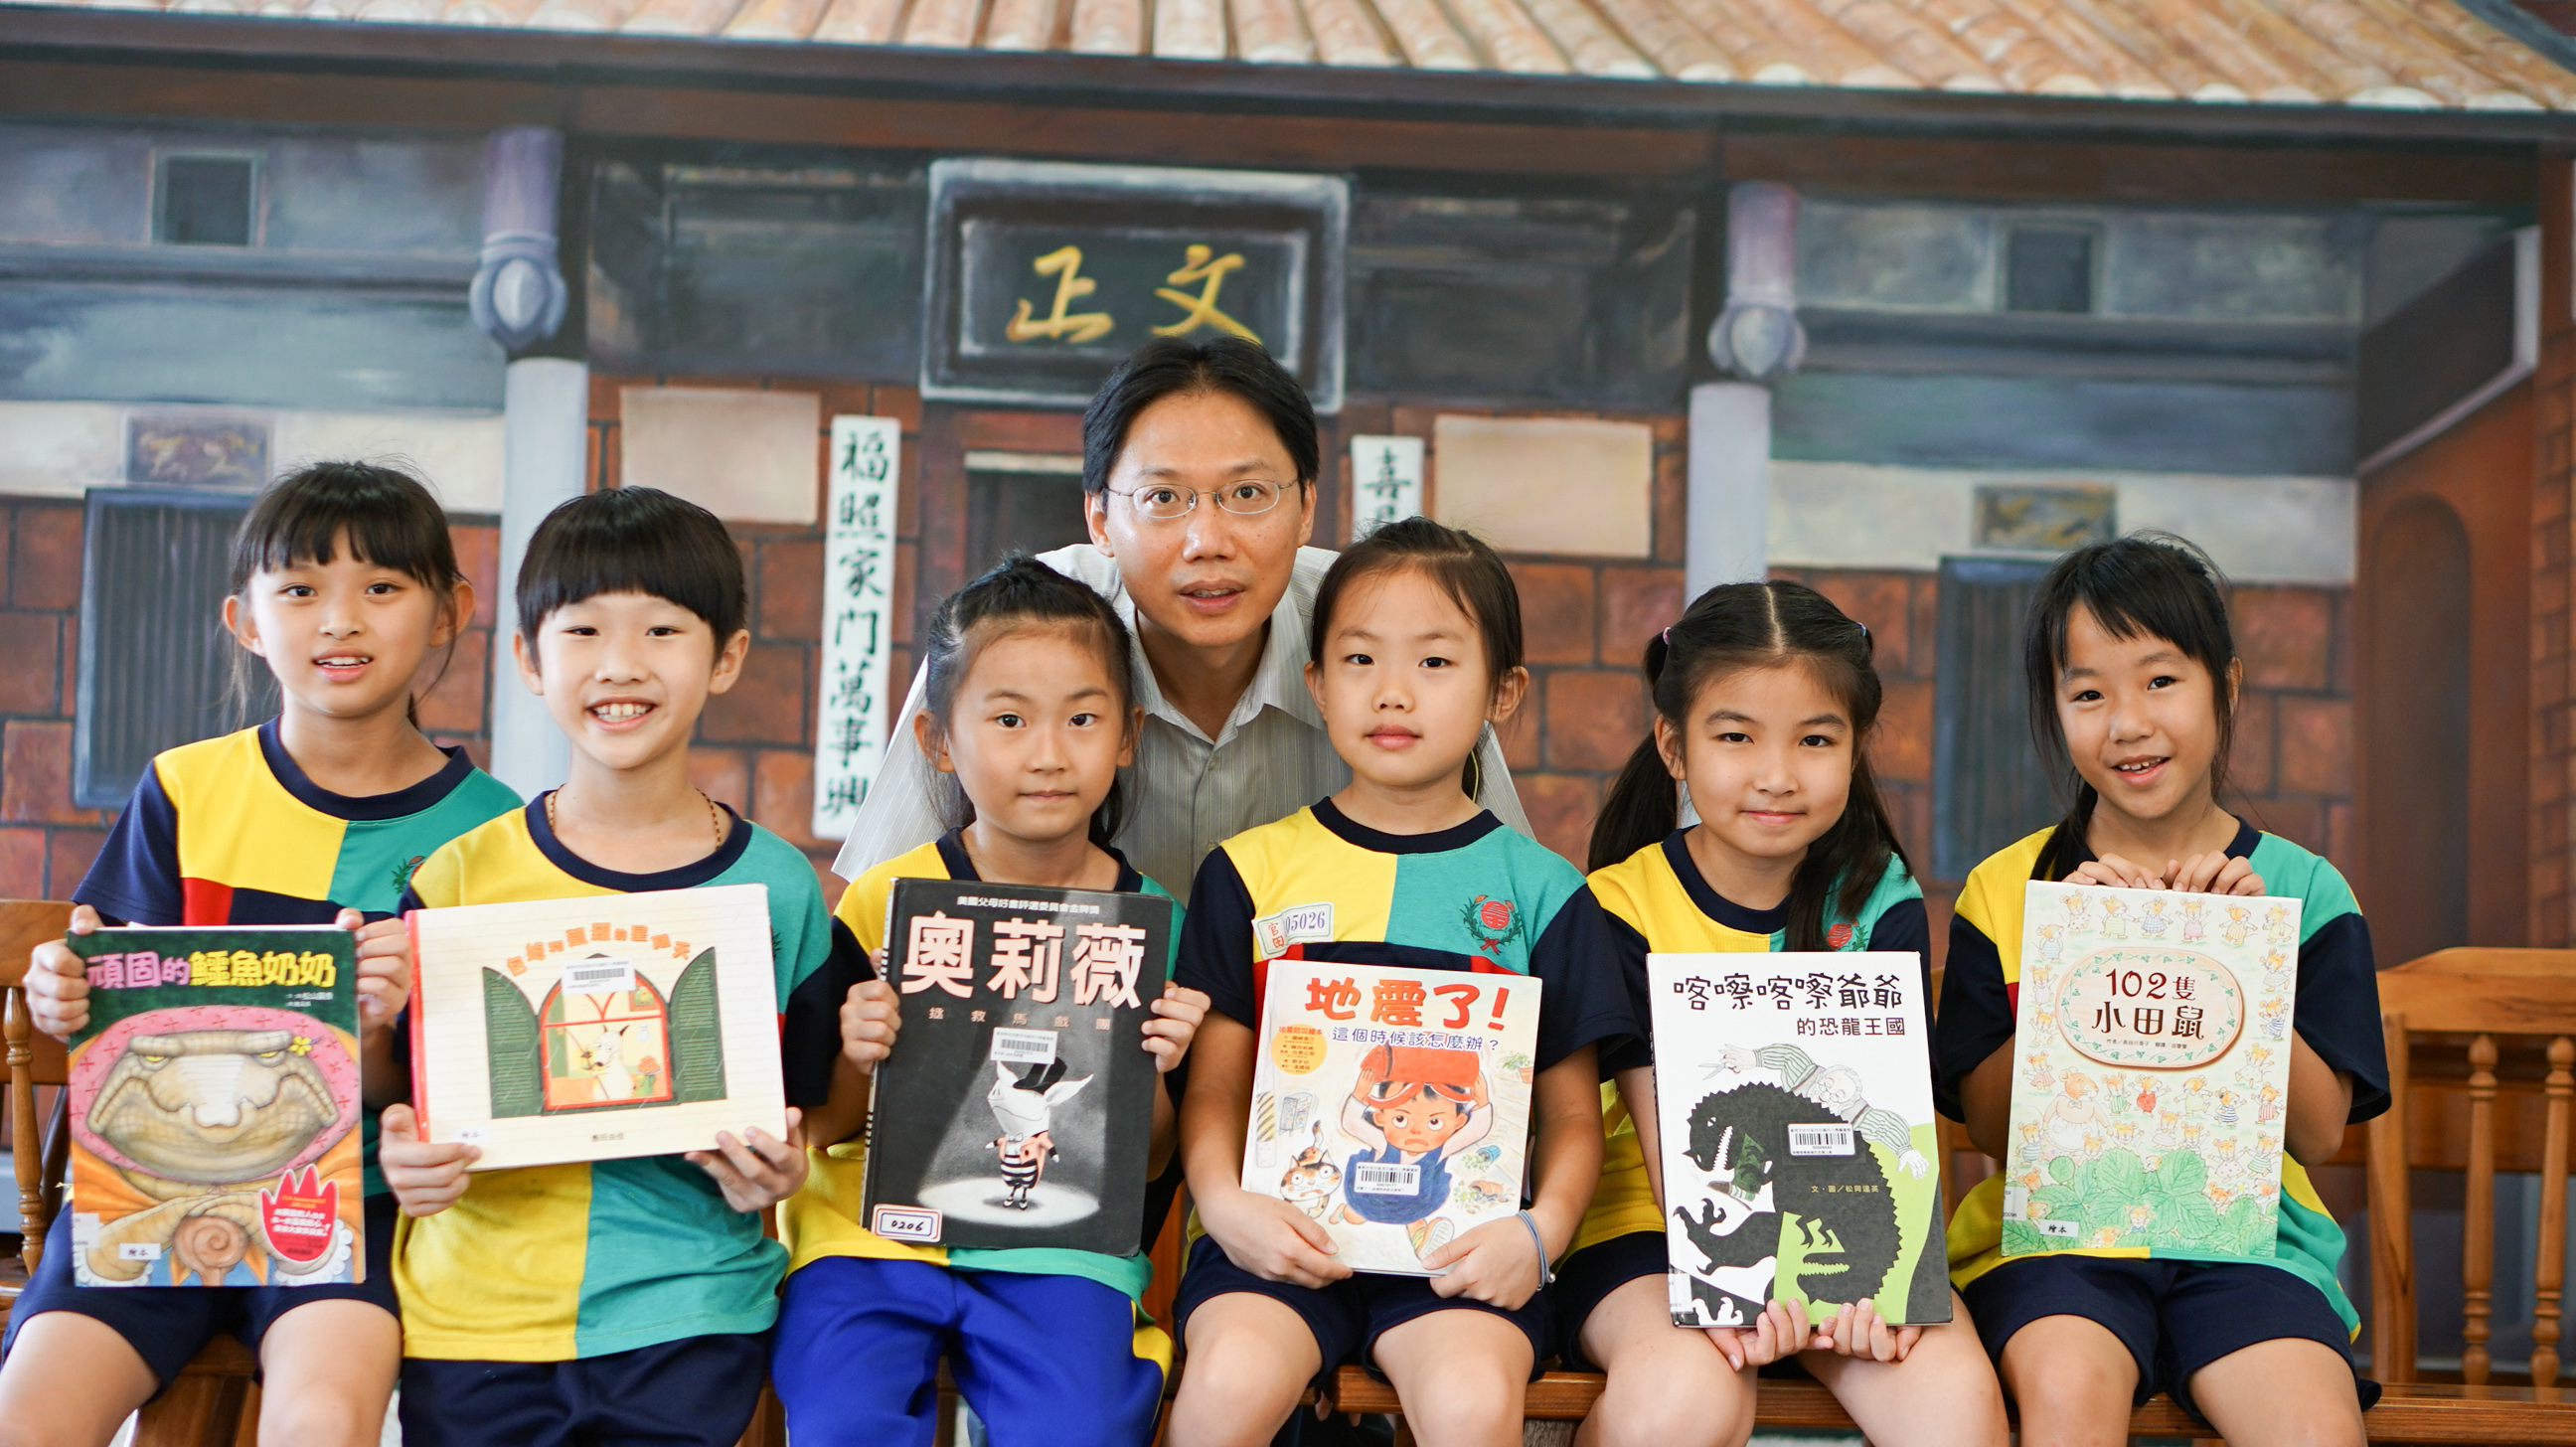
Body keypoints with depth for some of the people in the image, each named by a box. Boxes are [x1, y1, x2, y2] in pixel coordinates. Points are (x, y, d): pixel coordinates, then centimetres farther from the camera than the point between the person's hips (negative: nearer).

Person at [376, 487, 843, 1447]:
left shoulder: (775, 887, 1)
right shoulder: (459, 877, 3)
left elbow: (801, 1109, 8)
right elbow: (396, 1094, 8)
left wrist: (770, 1178, -12)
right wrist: (402, 1158, -13)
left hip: (686, 1322, -1)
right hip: (470, 1312, 1)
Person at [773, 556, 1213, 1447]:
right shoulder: (888, 901, 0)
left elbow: (1149, 1159, 10)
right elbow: (826, 1129, 5)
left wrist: (1151, 1071, -10)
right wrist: (857, 1063, -15)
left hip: (1060, 1245, 1)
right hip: (875, 1228, 0)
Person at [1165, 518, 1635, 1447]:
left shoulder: (1540, 890, 10)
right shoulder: (1251, 872, 11)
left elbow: (1573, 1114, 11)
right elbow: (1214, 1088, 8)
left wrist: (1540, 1232, -8)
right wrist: (1226, 1206, -11)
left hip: (1462, 1244, 0)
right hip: (1286, 1232, 1)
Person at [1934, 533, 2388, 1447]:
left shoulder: (2299, 888, 7)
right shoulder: (2006, 891, 7)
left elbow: (2320, 1135, 3)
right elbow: (1988, 1126, 2)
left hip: (2248, 1234, 1)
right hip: (2052, 1228, 0)